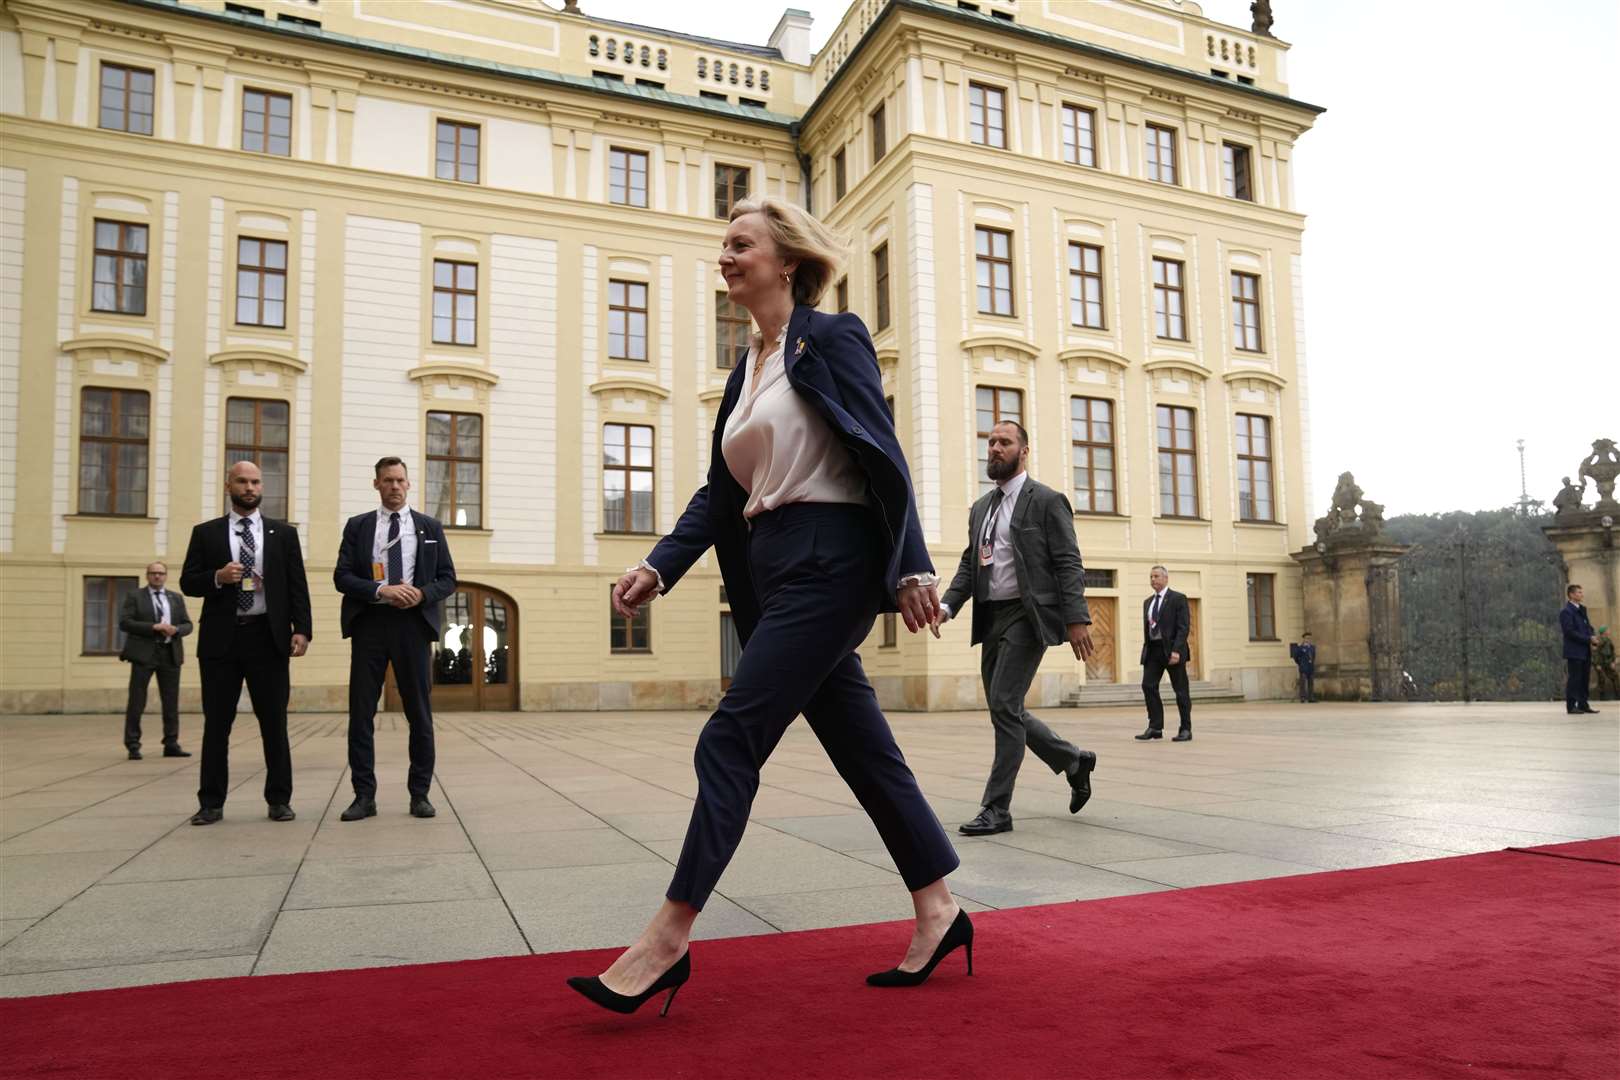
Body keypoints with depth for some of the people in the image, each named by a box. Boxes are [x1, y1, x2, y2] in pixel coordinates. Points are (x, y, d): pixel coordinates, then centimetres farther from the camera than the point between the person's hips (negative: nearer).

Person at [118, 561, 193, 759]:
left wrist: (176, 630, -10)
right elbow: (124, 623, -7)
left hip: (170, 654, 4)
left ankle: (171, 744, 10)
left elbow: (187, 624, 13)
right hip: (144, 654, -3)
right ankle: (132, 745, 5)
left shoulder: (177, 598, 15)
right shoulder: (134, 597, 4)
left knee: (171, 701, 5)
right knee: (136, 702, -1)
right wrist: (154, 627, -16)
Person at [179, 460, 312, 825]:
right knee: (216, 723, 5)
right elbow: (188, 582, 5)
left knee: (274, 722, 3)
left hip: (268, 637, 0)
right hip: (221, 638, 0)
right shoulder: (206, 533, 9)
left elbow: (297, 586, 4)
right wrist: (217, 577, -15)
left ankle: (279, 800, 11)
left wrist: (302, 629, -6)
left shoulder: (284, 533, 9)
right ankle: (211, 803, 14)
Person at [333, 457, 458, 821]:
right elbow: (342, 576, 0)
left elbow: (447, 578, 8)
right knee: (361, 712, 0)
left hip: (413, 623, 0)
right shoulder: (357, 526, 8)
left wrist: (422, 594, -12)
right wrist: (382, 590, -16)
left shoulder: (430, 527, 10)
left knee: (419, 712, 4)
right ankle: (364, 795, 9)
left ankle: (419, 794, 12)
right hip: (369, 623, 0)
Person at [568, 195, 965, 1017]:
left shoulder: (831, 338, -3)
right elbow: (719, 492, 15)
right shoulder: (746, 370, 18)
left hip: (829, 564, -8)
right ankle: (938, 913, 23)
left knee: (731, 740, -10)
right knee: (862, 749, 11)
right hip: (776, 572, 8)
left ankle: (667, 941, -1)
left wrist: (911, 566, -14)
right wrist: (659, 566, 3)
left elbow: (884, 456, -9)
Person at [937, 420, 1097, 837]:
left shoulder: (1046, 501, -3)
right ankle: (1074, 761, 33)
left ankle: (997, 808, -1)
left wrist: (1076, 619, -16)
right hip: (991, 619, 8)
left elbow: (1069, 564, -8)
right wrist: (948, 604, 2)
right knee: (1005, 709, 12)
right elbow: (969, 564, 17)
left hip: (1027, 616, -8)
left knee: (1004, 706, -11)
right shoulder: (981, 508, 17)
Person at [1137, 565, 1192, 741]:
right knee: (1148, 686, -4)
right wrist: (1146, 649, 10)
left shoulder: (1178, 599, -3)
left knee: (1181, 690, 1)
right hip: (1152, 649, 6)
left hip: (1172, 649, -6)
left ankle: (1186, 730, 8)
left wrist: (1176, 650, -20)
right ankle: (1155, 727, 0)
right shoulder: (1147, 602, 17)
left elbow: (1183, 627, -11)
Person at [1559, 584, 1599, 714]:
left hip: (1585, 651, 8)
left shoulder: (1582, 609, 17)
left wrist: (1593, 637, 0)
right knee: (1574, 679, -6)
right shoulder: (1566, 612, -10)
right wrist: (1589, 639, -17)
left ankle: (1583, 704, 15)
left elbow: (1588, 627, 20)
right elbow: (1570, 632, -16)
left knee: (1585, 679, 9)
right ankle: (1571, 706, -2)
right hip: (1574, 651, -8)